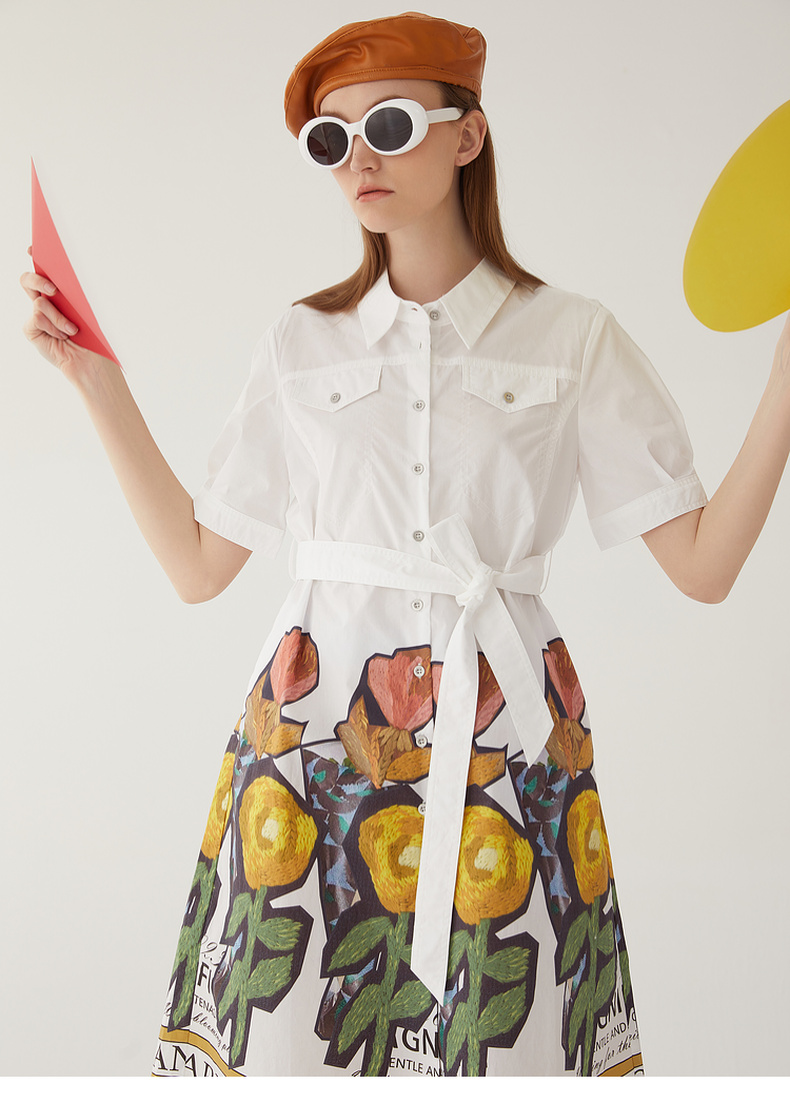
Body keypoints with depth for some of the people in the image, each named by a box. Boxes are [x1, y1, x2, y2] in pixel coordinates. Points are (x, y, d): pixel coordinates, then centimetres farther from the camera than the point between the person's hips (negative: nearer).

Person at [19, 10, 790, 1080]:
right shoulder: (303, 343, 9)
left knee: (499, 1038, 1)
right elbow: (197, 564, 8)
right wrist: (99, 381, 7)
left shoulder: (574, 337, 3)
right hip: (318, 720, 2)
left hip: (502, 731, -1)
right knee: (286, 1033, 3)